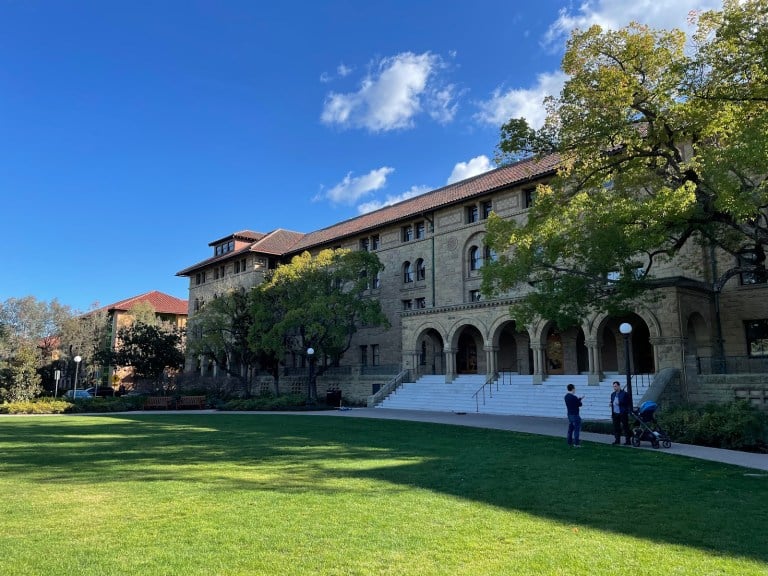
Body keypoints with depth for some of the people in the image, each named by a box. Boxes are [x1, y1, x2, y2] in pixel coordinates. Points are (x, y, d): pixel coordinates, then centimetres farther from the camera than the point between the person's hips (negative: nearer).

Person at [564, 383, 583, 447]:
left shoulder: (566, 396, 7)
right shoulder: (573, 397, -20)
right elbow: (579, 404, -9)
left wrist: (579, 399, 15)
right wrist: (579, 400, 10)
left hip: (570, 415, 9)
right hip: (575, 415, -9)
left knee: (570, 428, 13)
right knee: (577, 429, -3)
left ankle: (569, 442, 17)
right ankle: (576, 444, -4)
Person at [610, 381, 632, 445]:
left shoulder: (624, 394, -6)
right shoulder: (613, 394, 15)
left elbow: (628, 403, -10)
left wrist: (619, 403, -18)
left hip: (623, 413, -6)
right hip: (615, 413, 6)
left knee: (625, 427, -1)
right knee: (616, 428, 8)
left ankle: (628, 441, 4)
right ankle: (617, 440, 16)